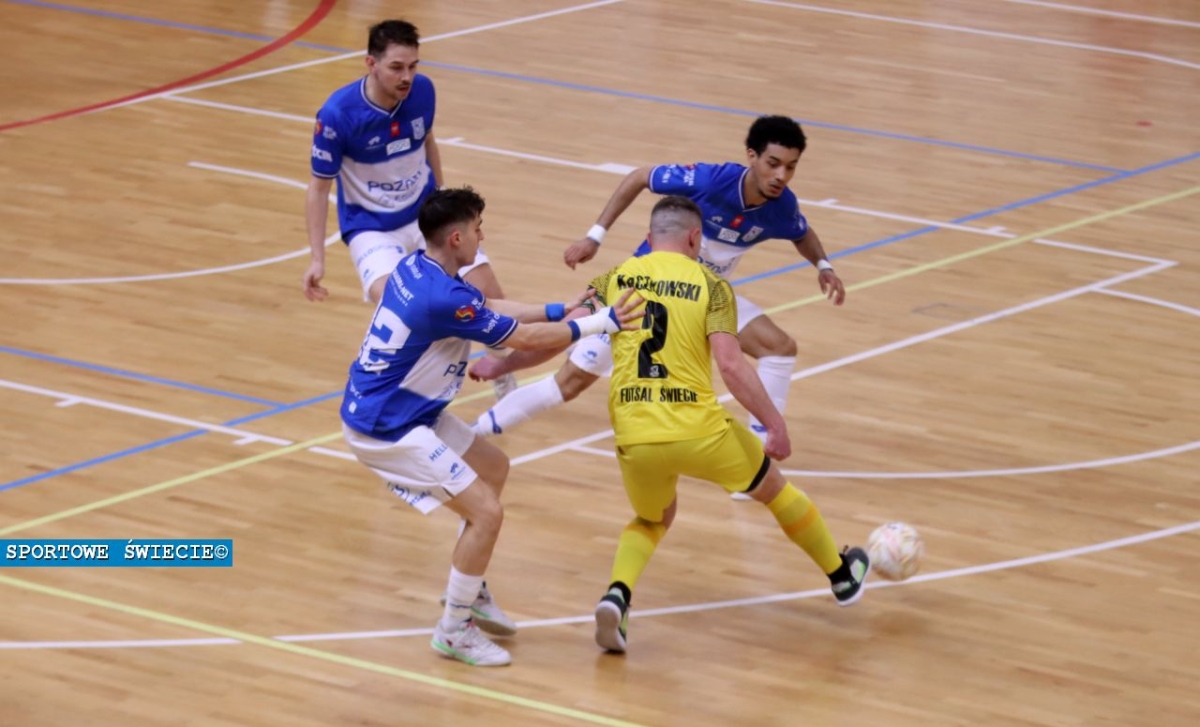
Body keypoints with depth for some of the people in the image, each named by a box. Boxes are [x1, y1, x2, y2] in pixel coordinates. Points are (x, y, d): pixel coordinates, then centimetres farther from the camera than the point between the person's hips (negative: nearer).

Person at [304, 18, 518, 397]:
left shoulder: (423, 90, -11)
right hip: (371, 227, -4)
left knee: (489, 295, -2)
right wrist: (316, 259, -16)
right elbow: (319, 187, -12)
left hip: (426, 215, 4)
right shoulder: (338, 113, -23)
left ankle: (504, 381, 27)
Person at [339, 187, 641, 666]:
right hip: (384, 429, -10)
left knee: (494, 468, 22)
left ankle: (470, 592, 32)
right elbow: (525, 337, -17)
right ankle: (454, 630, 3)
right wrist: (600, 323, -8)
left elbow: (489, 309, 15)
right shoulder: (444, 299, -28)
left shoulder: (416, 267, -1)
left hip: (410, 410, 10)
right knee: (485, 512, -11)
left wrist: (561, 310, 13)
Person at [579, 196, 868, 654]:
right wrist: (775, 424, -8)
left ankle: (617, 596, 2)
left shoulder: (615, 279, 8)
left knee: (652, 519, 31)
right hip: (698, 431, -3)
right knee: (773, 488, 25)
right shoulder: (708, 284, -1)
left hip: (634, 438, 3)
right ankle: (842, 575, 44)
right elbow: (730, 364, -12)